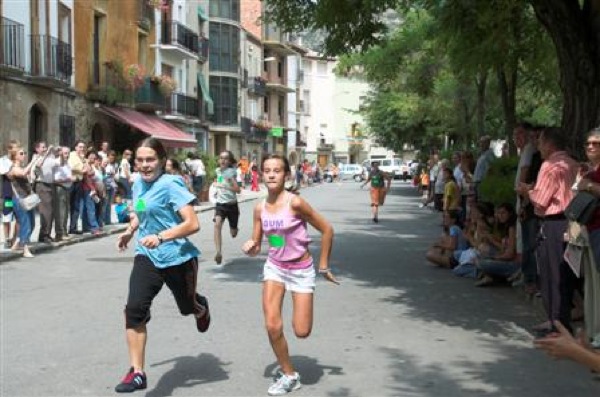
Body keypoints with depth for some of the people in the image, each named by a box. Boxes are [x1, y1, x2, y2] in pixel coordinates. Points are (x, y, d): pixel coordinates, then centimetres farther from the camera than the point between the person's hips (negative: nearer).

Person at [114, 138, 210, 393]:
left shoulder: (170, 185, -18)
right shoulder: (138, 185, 4)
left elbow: (192, 224, -24)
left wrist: (161, 237, -34)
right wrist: (130, 231, 10)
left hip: (178, 258, -4)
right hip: (147, 257, 5)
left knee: (188, 307, 19)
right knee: (134, 309, -16)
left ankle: (201, 309, 60)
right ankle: (137, 373, -10)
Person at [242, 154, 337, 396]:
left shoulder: (295, 202, -21)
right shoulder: (260, 208, -5)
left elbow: (327, 229, -14)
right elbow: (256, 247, 4)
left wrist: (324, 267, -8)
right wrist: (250, 248, -21)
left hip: (301, 270, -4)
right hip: (274, 268, 4)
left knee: (302, 332, -4)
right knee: (272, 326, -8)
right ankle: (289, 376, 12)